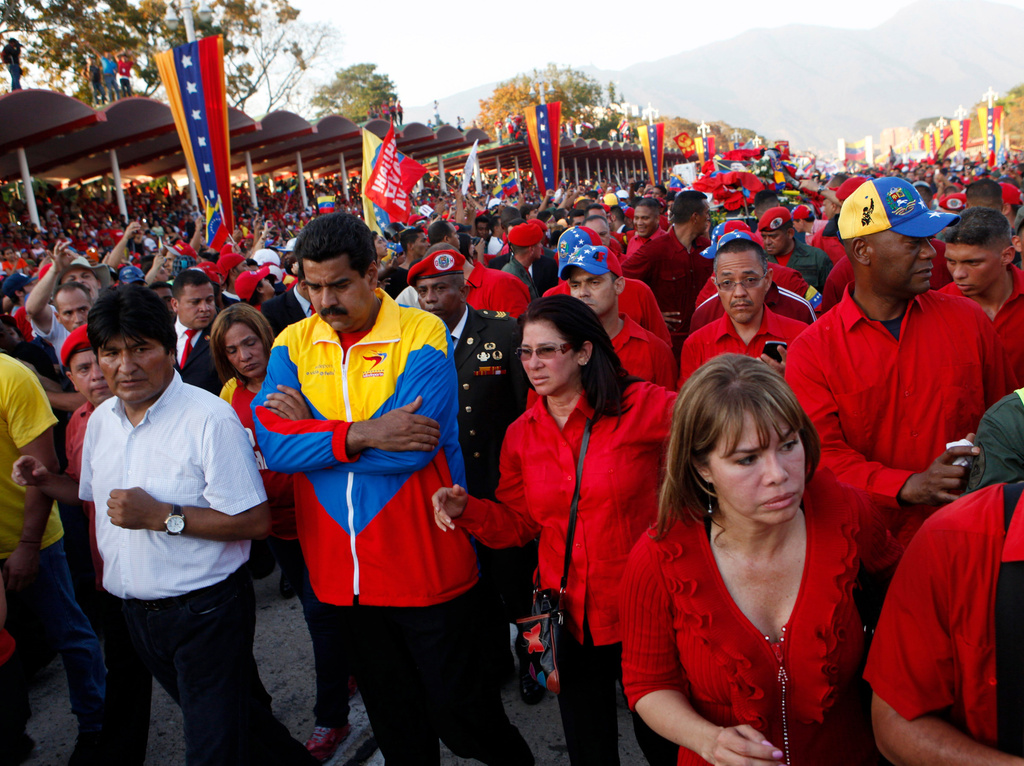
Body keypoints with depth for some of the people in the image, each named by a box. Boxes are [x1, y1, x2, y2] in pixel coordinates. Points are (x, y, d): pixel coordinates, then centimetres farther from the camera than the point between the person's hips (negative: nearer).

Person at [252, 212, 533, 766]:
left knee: (456, 706, 11)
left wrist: (311, 431, -16)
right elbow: (271, 443, -11)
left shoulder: (422, 335, -11)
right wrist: (360, 434, -23)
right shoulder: (292, 345, 2)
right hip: (343, 571, 4)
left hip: (425, 567, -4)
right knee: (392, 717, 21)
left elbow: (410, 445, -23)